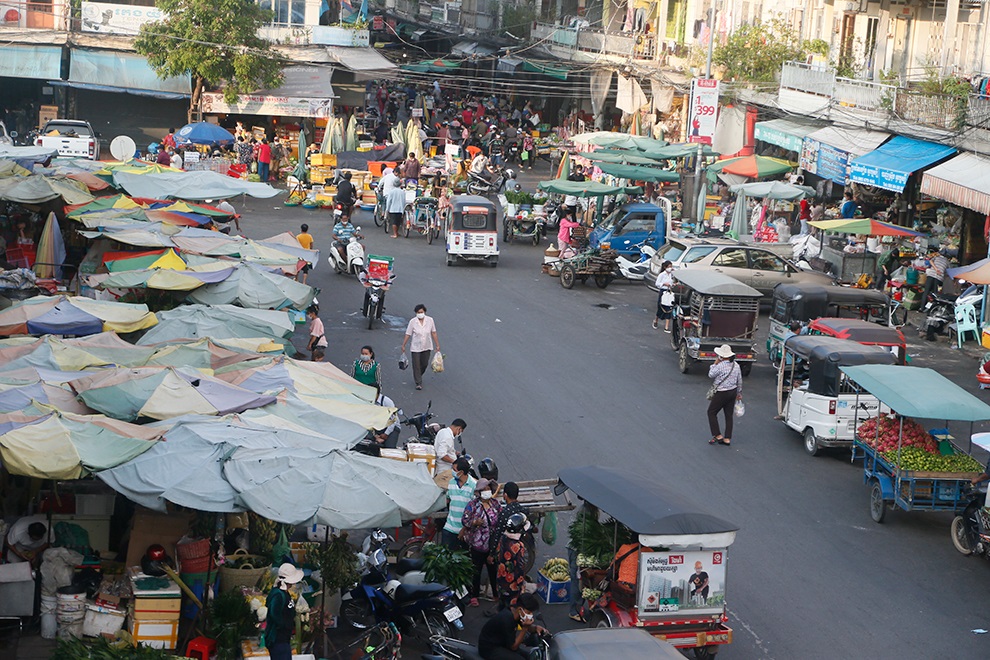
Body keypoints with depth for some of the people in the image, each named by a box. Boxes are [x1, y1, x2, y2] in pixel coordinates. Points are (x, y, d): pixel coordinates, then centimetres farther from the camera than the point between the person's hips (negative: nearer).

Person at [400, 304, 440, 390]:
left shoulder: (430, 320, -8)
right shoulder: (412, 321, -13)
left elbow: (433, 333, 1)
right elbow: (408, 334, -6)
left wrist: (437, 345, 4)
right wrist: (403, 346, -4)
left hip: (427, 347, 2)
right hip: (416, 347, -2)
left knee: (425, 364, 15)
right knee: (416, 365, 0)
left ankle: (418, 376, 42)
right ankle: (418, 383, 12)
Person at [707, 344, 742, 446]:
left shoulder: (720, 366, -21)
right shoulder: (736, 365, 3)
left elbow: (711, 375, -8)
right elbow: (739, 381, 11)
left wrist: (715, 363, -2)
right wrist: (739, 393, 22)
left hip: (721, 394, -7)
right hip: (733, 392, 7)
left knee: (711, 412, 7)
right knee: (729, 415, 11)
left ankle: (717, 435, 4)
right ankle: (727, 438, 13)